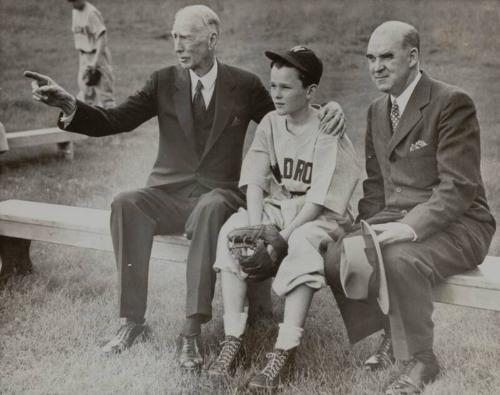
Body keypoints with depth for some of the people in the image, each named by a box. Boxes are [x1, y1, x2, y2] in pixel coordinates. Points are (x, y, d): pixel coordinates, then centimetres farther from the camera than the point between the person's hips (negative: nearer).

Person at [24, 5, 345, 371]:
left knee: (210, 209, -38)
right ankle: (133, 319, -22)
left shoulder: (244, 85, 3)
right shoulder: (164, 81, 6)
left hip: (218, 195, -2)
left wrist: (327, 108, -11)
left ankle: (192, 329, -34)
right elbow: (114, 121, -1)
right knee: (125, 204, -30)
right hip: (168, 194, 2)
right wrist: (69, 105, -19)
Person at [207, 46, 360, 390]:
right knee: (231, 230, -23)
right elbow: (254, 180, -3)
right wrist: (256, 227, -19)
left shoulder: (328, 132, -11)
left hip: (317, 215, -5)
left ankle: (285, 352, -35)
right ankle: (233, 338, -22)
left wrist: (281, 236, -24)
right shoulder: (270, 123, 5)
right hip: (275, 206, 5)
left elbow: (319, 198, -18)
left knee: (303, 243, -37)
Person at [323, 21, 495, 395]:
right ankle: (391, 334, 8)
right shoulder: (377, 110, 12)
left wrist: (411, 226, -30)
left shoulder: (452, 103, -12)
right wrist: (368, 226, -1)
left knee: (400, 259, -36)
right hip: (396, 220, 7)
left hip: (454, 224, -7)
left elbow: (459, 186, -19)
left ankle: (420, 358, -12)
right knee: (334, 256, -16)